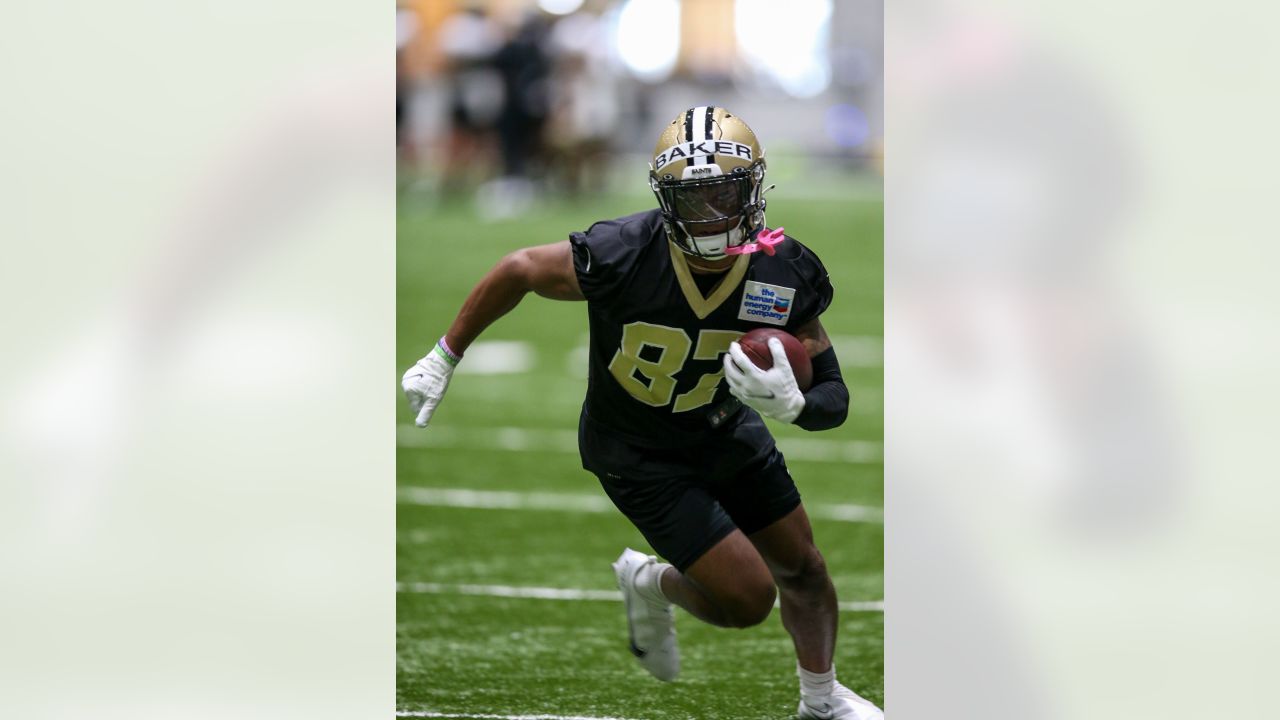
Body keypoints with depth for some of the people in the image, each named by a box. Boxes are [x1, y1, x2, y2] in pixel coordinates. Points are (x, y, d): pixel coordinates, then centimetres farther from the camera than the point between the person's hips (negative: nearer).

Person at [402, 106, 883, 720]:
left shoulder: (785, 276, -23)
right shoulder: (619, 256, -33)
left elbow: (834, 397, -15)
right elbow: (518, 271, -14)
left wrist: (791, 404, -40)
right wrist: (444, 358, -4)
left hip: (729, 432, 5)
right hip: (639, 456, -5)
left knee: (803, 571, 18)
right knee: (748, 598, -9)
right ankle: (651, 584, 24)